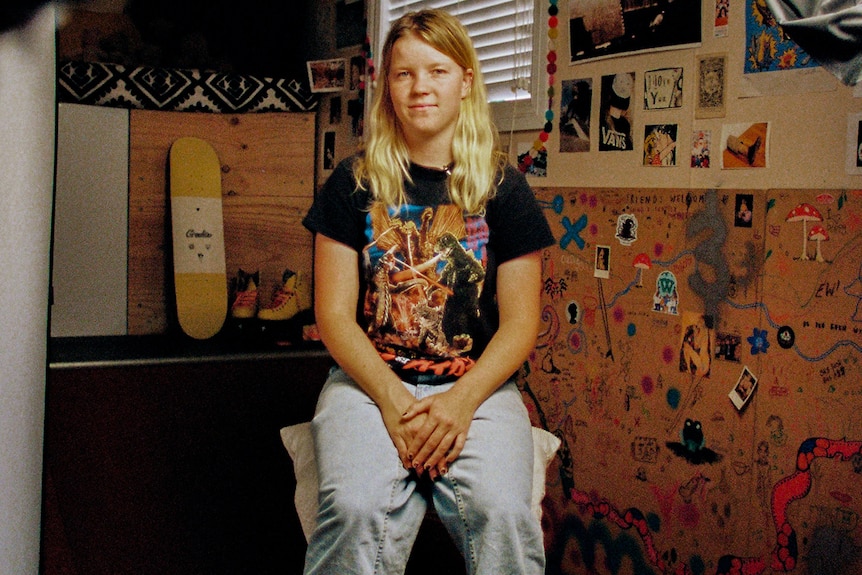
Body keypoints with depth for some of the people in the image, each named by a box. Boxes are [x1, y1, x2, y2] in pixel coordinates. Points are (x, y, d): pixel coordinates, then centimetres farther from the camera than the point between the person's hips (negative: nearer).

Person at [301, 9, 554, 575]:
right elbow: (335, 315, 2)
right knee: (358, 509, -30)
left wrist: (462, 400, -13)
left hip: (477, 385, 0)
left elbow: (520, 322, 4)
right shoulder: (355, 183, 6)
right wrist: (392, 399, -13)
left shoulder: (503, 187, 6)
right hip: (369, 380, 0)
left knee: (501, 512, -29)